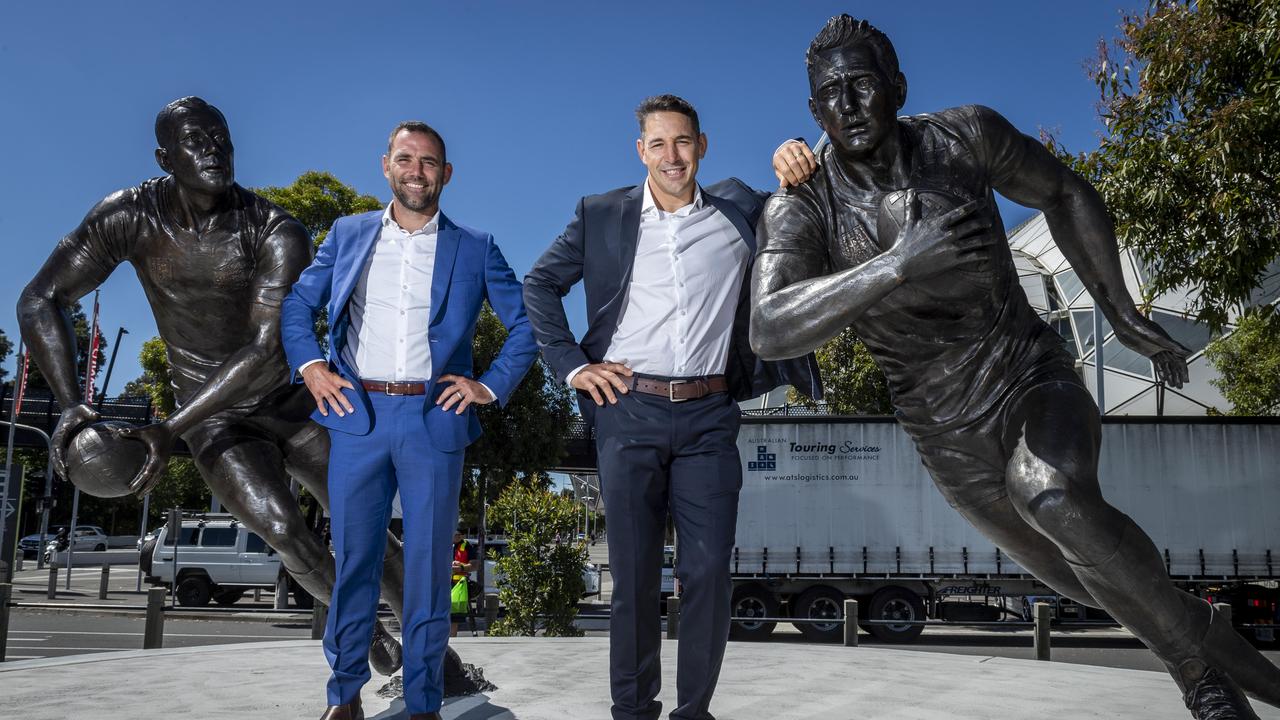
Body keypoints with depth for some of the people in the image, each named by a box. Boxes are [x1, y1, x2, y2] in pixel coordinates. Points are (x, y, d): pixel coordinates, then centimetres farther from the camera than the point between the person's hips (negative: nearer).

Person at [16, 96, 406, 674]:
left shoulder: (278, 234, -20)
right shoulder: (130, 218, -13)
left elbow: (265, 348, -26)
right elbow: (40, 300, -10)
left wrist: (171, 428, -34)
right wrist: (71, 403, -26)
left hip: (294, 403, 0)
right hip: (216, 420, 0)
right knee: (282, 529, -24)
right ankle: (374, 639, -2)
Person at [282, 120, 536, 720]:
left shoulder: (475, 249, 8)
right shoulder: (348, 234, 13)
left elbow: (529, 323, 8)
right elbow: (297, 305, 15)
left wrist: (492, 385, -1)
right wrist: (309, 364, 0)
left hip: (434, 420, -1)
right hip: (358, 415, 2)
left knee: (428, 566, 3)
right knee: (352, 559, 7)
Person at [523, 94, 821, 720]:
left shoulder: (739, 210, 8)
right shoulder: (602, 216, 7)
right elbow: (540, 284, 12)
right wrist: (571, 363, 2)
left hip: (708, 416, 1)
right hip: (629, 412, 0)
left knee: (710, 572, 1)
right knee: (634, 573, 4)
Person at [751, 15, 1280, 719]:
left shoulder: (964, 136, -12)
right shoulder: (798, 209, -18)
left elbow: (1063, 192, 8)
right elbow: (769, 331, -35)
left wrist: (1122, 314, 7)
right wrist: (896, 263, -48)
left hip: (1034, 378, -1)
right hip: (948, 434, 1)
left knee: (1055, 500, -35)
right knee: (1085, 573, 17)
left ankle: (1195, 651, -9)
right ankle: (1218, 662, 46)